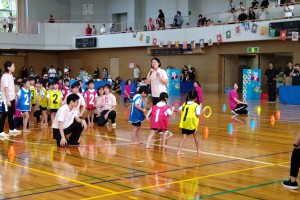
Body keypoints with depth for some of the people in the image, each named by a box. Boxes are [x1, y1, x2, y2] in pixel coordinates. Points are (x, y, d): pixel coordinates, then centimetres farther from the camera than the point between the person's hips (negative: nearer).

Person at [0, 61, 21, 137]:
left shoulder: (11, 76, 12)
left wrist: (14, 96, 16)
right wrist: (7, 100, -22)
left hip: (12, 98, 9)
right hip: (6, 100, -9)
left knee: (11, 114, 18)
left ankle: (12, 129, 30)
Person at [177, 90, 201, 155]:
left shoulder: (184, 104, 7)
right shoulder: (196, 105, -6)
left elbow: (179, 110, 0)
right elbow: (198, 115, -12)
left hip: (184, 123, 3)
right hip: (192, 124, -3)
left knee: (183, 137, 4)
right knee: (195, 136, 20)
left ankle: (179, 151, -10)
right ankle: (198, 150, 35)